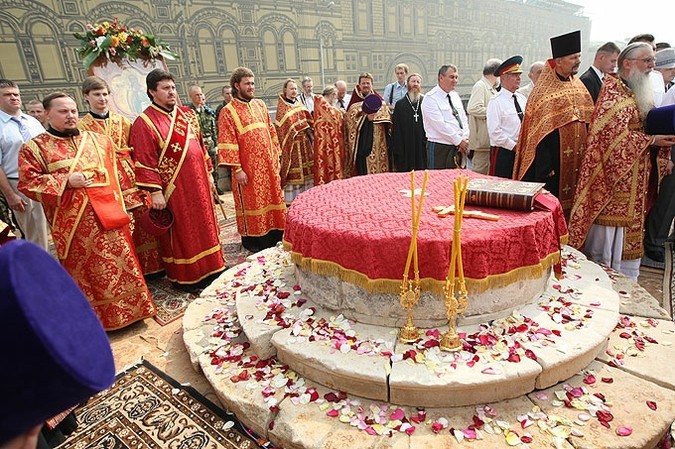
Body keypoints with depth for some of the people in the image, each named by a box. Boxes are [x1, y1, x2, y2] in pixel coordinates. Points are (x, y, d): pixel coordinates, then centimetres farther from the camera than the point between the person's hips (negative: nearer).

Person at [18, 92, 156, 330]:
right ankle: (98, 318, 22)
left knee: (119, 260, 6)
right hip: (72, 220, -2)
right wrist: (65, 181, -13)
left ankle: (130, 309, 20)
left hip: (107, 211, 2)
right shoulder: (35, 147, 2)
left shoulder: (98, 140, 11)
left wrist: (118, 206, 11)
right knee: (84, 269, 7)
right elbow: (27, 182, -2)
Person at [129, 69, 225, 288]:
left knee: (204, 225, 14)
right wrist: (155, 191, -16)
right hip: (174, 189, -6)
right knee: (181, 231, 5)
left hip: (198, 182, 6)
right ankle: (185, 276, 20)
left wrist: (208, 174, 13)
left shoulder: (188, 114, 10)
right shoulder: (144, 123, -9)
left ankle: (209, 267, 29)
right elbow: (145, 162, -12)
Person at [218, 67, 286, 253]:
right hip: (248, 167, -5)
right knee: (251, 201, 5)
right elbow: (227, 143, -11)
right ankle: (251, 239, 19)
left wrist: (276, 156, 10)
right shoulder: (228, 111, -7)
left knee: (272, 197, 12)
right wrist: (237, 168, -16)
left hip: (268, 164, 5)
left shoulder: (260, 104, 11)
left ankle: (274, 234, 26)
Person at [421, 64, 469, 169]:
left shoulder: (455, 96, 16)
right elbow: (440, 125, -16)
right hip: (439, 149, -7)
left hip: (459, 148, 7)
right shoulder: (430, 98, -8)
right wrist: (459, 141, -14)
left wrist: (465, 139, -3)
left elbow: (463, 119, 14)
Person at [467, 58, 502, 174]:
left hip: (490, 142, 10)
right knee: (480, 174, -7)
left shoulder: (492, 89, 22)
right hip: (482, 142, -10)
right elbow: (472, 109, -25)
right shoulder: (480, 86, -9)